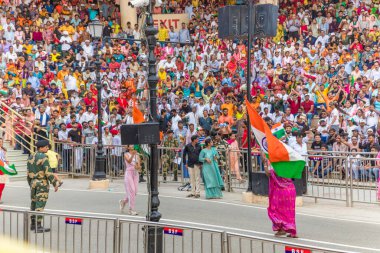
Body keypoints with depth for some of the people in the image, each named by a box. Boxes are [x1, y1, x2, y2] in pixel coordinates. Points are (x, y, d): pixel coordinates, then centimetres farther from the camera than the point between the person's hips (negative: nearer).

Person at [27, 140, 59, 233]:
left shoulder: (31, 157, 10)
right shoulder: (43, 157, -15)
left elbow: (28, 172, 14)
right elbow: (48, 172, -18)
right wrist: (55, 184, -12)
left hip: (33, 183, 8)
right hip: (42, 183, -8)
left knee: (34, 204, 15)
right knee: (40, 205, -6)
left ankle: (33, 224, 23)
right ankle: (38, 227, -5)